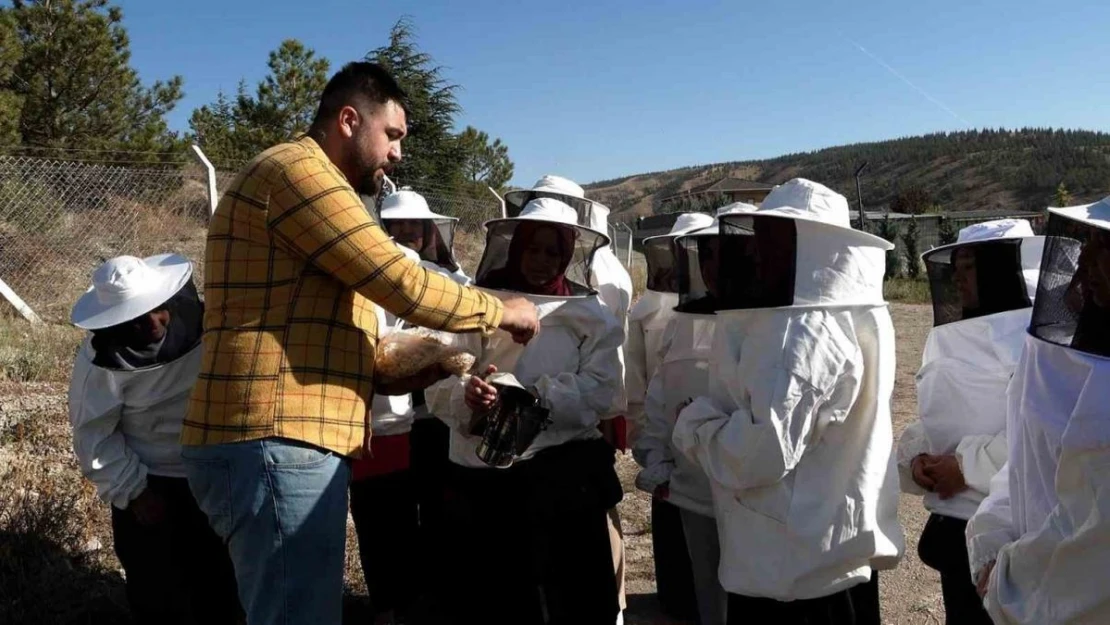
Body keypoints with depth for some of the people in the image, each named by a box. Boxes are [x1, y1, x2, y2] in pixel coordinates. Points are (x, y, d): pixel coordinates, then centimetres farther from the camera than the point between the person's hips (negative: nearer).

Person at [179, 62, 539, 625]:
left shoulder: (310, 183, 24)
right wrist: (501, 311, -2)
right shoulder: (298, 170, -9)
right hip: (276, 444, -11)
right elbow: (401, 282, -16)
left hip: (282, 440, 11)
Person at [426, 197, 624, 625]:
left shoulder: (591, 315, 7)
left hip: (564, 476, 0)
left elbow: (599, 388, -6)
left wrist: (532, 397, -20)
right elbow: (440, 386, -3)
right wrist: (468, 395, -24)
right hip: (482, 478, 1)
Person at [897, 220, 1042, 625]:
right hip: (955, 520, 8)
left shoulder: (1034, 333, -13)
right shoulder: (956, 336, 12)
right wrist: (916, 458, -3)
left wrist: (967, 466, -18)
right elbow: (937, 419, 16)